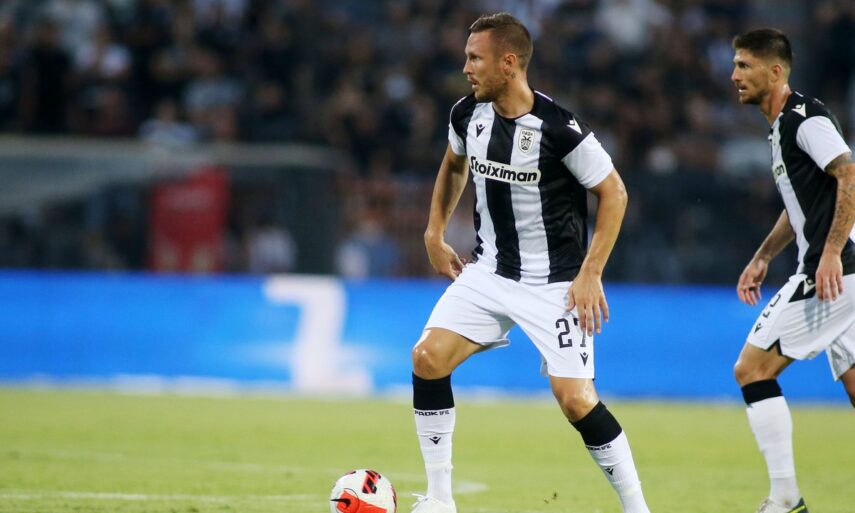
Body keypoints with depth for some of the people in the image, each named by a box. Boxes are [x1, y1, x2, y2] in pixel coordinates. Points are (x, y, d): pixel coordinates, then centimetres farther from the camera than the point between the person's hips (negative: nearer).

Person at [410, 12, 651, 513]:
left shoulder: (560, 129, -22)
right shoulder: (468, 114, -3)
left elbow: (614, 193, -12)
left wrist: (590, 274, -14)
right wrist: (435, 234, 14)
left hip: (556, 282, -6)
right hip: (489, 273, 6)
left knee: (575, 396, -14)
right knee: (427, 357, -10)